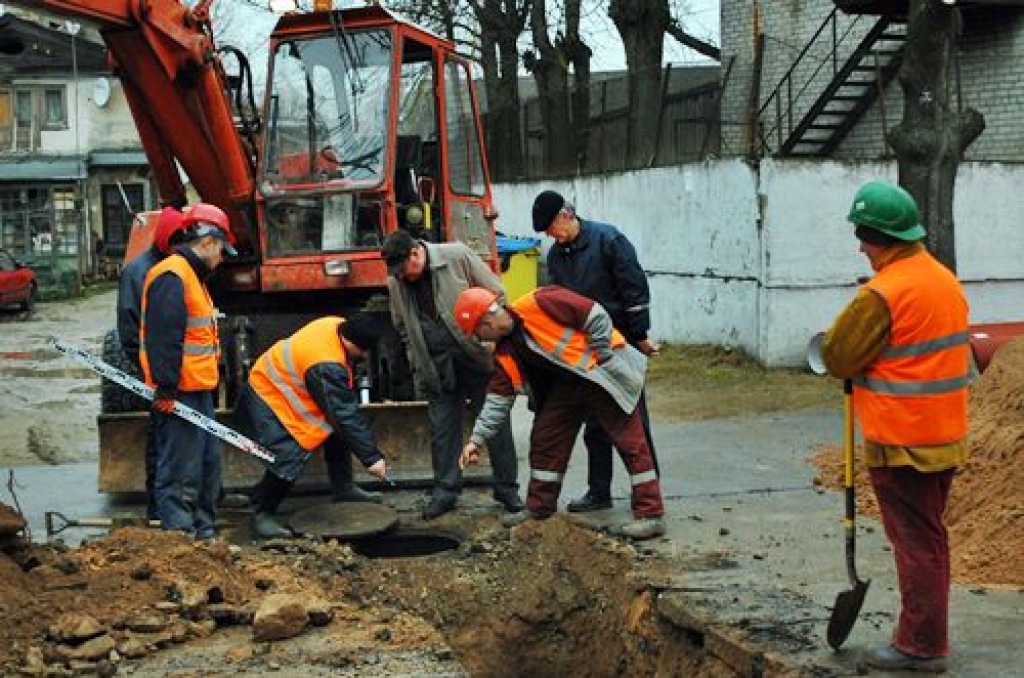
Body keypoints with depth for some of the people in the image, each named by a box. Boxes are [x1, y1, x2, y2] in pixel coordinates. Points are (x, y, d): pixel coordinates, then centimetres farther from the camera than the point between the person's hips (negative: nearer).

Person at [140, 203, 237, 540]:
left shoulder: (192, 276, 19)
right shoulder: (171, 277, -16)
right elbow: (162, 338, -23)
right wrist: (166, 388, -24)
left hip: (198, 390, 11)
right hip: (178, 395, -11)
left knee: (208, 463, 18)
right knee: (180, 473, -7)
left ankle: (204, 532, 28)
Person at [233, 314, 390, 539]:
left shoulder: (337, 326, -10)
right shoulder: (327, 367, -36)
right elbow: (345, 415, -32)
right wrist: (371, 457, -27)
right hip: (267, 399, -10)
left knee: (338, 430, 11)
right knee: (289, 457, -22)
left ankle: (343, 487, 24)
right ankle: (262, 513, -6)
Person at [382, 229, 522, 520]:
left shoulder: (458, 256, -10)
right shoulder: (396, 282, 2)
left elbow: (497, 295, -4)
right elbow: (403, 329, 14)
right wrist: (419, 366, 9)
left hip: (477, 356, -3)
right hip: (437, 368, 3)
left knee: (496, 422, 3)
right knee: (442, 429, 6)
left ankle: (507, 488, 14)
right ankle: (445, 491, 17)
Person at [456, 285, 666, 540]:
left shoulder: (538, 304, -23)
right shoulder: (505, 354, 2)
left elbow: (596, 316, -20)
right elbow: (498, 399, 6)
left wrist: (604, 357, -16)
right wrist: (477, 439, 1)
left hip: (604, 372, -8)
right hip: (567, 383, 8)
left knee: (630, 440, -7)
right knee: (544, 438, 8)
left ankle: (651, 516, -5)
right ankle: (539, 509, 20)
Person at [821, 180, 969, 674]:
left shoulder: (882, 292, -19)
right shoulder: (947, 281, 8)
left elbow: (837, 358, -14)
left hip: (901, 442, -8)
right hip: (945, 435, 9)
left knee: (916, 542, 0)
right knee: (930, 537, 17)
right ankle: (927, 634, 28)